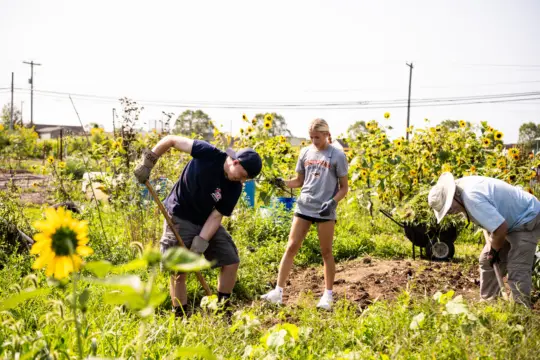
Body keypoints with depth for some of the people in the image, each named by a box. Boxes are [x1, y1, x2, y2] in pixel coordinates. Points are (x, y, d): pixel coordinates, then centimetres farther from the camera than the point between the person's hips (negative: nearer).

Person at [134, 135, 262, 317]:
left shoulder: (235, 188, -11)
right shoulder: (209, 154, -23)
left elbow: (216, 216, -11)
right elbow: (171, 140, -17)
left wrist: (201, 242, -23)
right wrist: (147, 161, -21)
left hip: (207, 223, 5)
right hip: (180, 218, -5)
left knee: (231, 261, 3)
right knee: (178, 272, -4)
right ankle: (179, 316, 10)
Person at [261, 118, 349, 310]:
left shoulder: (337, 156, -5)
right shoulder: (305, 152, 6)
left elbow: (344, 187, -2)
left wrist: (333, 202, -19)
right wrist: (283, 183, -6)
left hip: (325, 210, -3)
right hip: (304, 207, 4)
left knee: (326, 252, 5)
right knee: (291, 247, 0)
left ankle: (328, 295, 16)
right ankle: (278, 291, 3)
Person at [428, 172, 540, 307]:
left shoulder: (472, 198, -35)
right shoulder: (461, 187, -4)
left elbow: (501, 227, -34)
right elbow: (487, 219, 9)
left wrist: (494, 250, -15)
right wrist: (490, 245, -3)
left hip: (528, 219, -10)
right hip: (510, 219, 10)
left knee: (517, 270, -19)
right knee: (487, 261, 14)